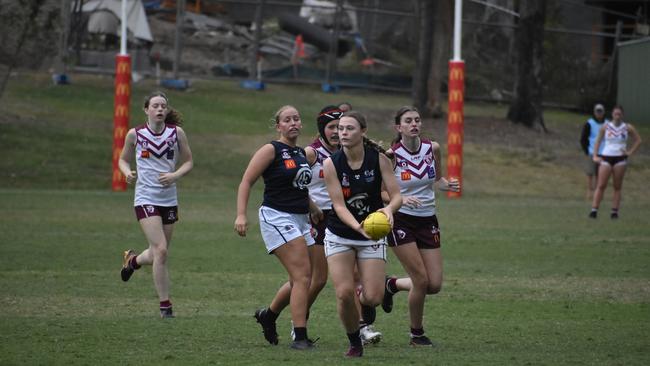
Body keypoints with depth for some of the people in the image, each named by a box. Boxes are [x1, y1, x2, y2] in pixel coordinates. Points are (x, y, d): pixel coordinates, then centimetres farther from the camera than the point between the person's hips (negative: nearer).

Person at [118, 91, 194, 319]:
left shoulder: (176, 133, -1)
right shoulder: (135, 134, -3)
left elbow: (188, 162, 7)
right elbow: (123, 160, 11)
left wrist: (175, 175, -13)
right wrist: (127, 173, -10)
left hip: (169, 199, 3)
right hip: (146, 199, -3)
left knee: (158, 254, 11)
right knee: (161, 250, -16)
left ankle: (132, 260, 47)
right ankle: (165, 305, -7)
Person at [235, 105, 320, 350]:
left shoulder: (302, 153, 16)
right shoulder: (271, 150, -6)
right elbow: (246, 181, -9)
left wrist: (315, 210, 31)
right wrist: (241, 214, -19)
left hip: (300, 219, 8)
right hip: (277, 217, -8)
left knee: (299, 279, 9)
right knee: (302, 276, -16)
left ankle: (268, 315, 33)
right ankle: (300, 337, -16)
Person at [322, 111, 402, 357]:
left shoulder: (379, 159, -12)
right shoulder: (331, 164, -13)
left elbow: (396, 195, -12)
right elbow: (338, 205, -18)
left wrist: (389, 208, -36)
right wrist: (357, 226, -36)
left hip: (372, 236, 0)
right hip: (339, 236, 0)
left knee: (373, 298, -9)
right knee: (344, 293, -15)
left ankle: (363, 294, 30)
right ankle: (354, 343, 10)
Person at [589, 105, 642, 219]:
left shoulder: (627, 128, 2)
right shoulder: (605, 127, 2)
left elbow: (638, 140, 11)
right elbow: (598, 141, 10)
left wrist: (630, 152, 1)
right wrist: (595, 156, 0)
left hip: (620, 159, 0)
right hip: (606, 158, 0)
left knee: (617, 187, 3)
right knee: (601, 185, -7)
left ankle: (615, 211, 6)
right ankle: (594, 210, -9)